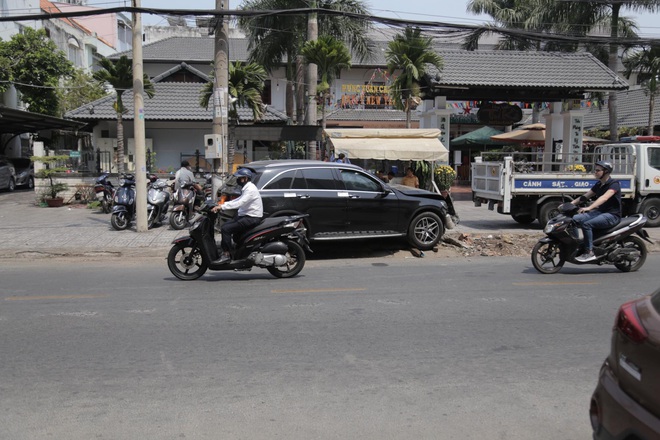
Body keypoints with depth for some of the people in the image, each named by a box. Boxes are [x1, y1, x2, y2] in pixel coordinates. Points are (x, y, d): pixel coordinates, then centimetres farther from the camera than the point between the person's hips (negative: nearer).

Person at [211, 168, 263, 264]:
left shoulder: (250, 189, -18)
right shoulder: (246, 188, 16)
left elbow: (239, 203, -27)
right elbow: (238, 200, 19)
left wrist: (222, 207, -28)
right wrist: (223, 204, 9)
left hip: (252, 218, -11)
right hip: (246, 215, 11)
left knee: (226, 229, -18)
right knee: (225, 226, 9)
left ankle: (226, 255, -13)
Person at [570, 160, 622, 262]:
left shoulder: (614, 184, -12)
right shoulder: (598, 185, 14)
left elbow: (604, 197, -29)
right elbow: (585, 196, 13)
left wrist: (589, 208, -42)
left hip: (612, 215, -8)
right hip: (600, 212, 8)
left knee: (586, 224, -30)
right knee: (575, 219, -13)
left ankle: (590, 252, -25)